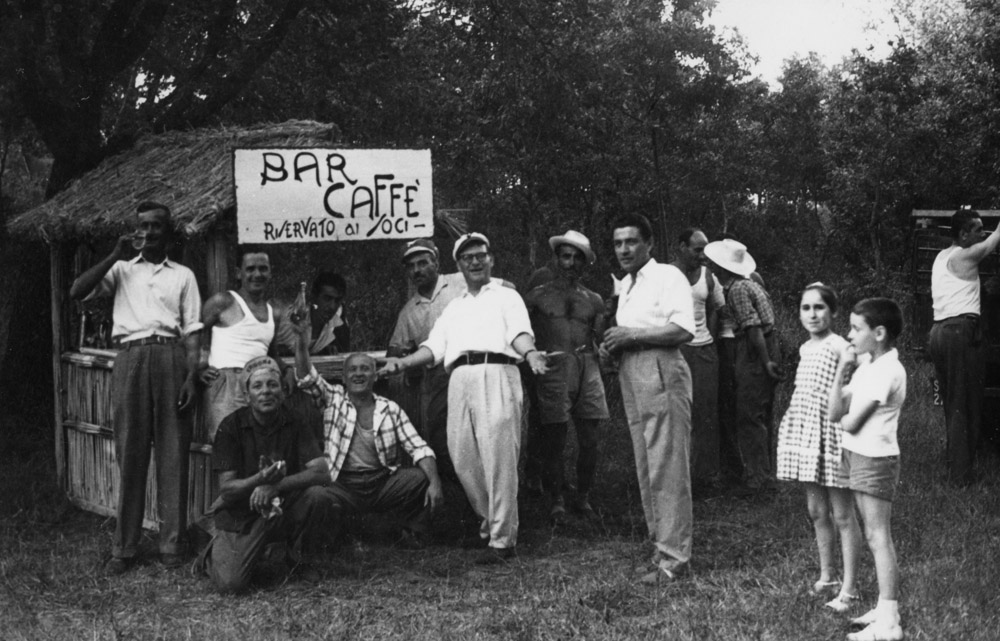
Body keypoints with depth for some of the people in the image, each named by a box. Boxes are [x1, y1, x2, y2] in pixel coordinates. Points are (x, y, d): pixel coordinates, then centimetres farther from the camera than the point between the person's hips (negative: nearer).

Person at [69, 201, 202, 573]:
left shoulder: (182, 275, 15)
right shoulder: (122, 270, 16)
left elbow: (192, 330, 8)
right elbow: (77, 292, 2)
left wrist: (191, 376, -3)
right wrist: (115, 256, -2)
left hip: (171, 357, 0)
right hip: (131, 357, 0)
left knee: (173, 452, -1)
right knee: (130, 452, -1)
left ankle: (172, 543, 4)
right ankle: (124, 547, 3)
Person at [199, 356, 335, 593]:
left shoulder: (294, 424, -4)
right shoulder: (231, 427, -10)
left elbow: (322, 473, -15)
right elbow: (226, 489, -13)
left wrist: (275, 486, -28)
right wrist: (259, 480, -35)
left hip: (284, 507, 3)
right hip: (241, 514, -2)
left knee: (318, 497, -27)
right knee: (230, 584, -23)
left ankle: (301, 560, 1)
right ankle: (214, 553, 15)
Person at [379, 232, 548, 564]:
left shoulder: (506, 297, 15)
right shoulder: (453, 308, 30)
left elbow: (519, 332, -3)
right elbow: (433, 347, 22)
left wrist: (530, 352, -25)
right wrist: (401, 363, 6)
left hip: (496, 376, -5)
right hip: (459, 380, 5)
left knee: (498, 460, -11)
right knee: (463, 459, 0)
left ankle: (502, 539, -8)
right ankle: (491, 521, 19)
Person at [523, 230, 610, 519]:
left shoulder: (593, 300, 17)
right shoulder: (538, 296, 10)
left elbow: (602, 340, 14)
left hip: (587, 369, 2)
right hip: (552, 368, -2)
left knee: (589, 439, 1)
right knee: (553, 438, -3)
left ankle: (583, 497, 15)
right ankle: (557, 499, 7)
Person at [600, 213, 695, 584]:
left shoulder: (668, 276, -5)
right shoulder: (625, 286, 21)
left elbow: (683, 330, -16)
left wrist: (632, 336, -14)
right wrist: (612, 346, 7)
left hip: (661, 376, -9)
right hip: (633, 383, 9)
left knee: (667, 469, -7)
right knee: (646, 472, 10)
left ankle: (674, 557, -4)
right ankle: (662, 548, 17)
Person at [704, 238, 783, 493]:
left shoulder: (737, 289, -14)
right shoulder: (750, 283, 15)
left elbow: (753, 327, -20)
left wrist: (765, 362, -21)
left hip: (753, 355, -10)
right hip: (768, 348, 10)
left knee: (749, 418, -5)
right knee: (761, 416, 18)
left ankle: (757, 479, -3)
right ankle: (764, 471, 27)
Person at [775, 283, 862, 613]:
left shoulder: (839, 347, -12)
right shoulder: (805, 348, 12)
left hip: (830, 433, -8)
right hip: (804, 432, 8)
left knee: (842, 514, 0)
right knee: (817, 511, 16)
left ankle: (848, 588, 6)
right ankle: (827, 576, 30)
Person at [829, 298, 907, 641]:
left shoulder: (886, 370, -17)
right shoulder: (866, 366, 12)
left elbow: (850, 423, -18)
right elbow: (835, 412, 6)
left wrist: (844, 418, 5)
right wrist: (841, 368, 0)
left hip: (875, 460, -10)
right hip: (859, 458, 10)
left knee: (878, 537, -9)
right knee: (877, 537, 13)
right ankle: (884, 608, 21)